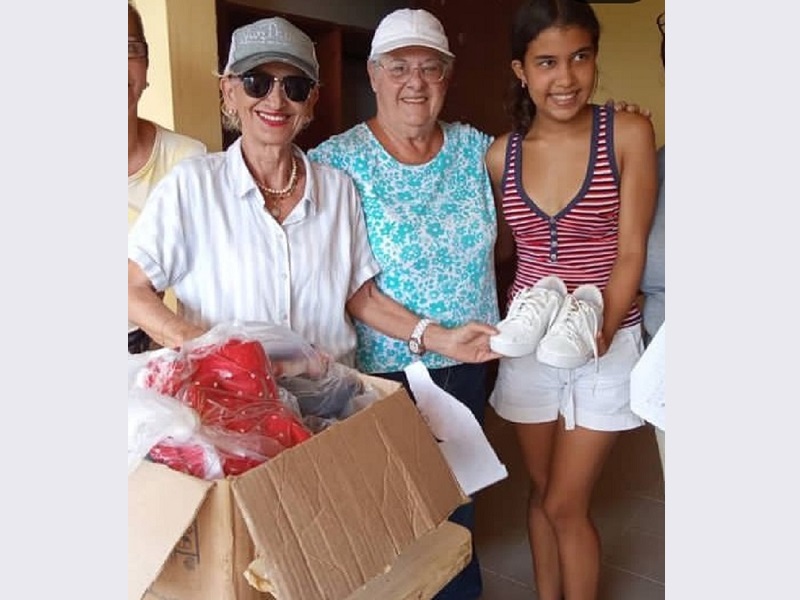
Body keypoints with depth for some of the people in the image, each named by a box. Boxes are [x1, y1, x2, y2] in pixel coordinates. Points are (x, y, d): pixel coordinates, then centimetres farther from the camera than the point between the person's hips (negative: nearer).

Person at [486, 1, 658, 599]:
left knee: (565, 505, 3)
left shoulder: (629, 133, -9)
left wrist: (601, 326, -23)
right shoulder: (501, 153, 0)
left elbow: (631, 251, -10)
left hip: (606, 344, -3)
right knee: (541, 492, 17)